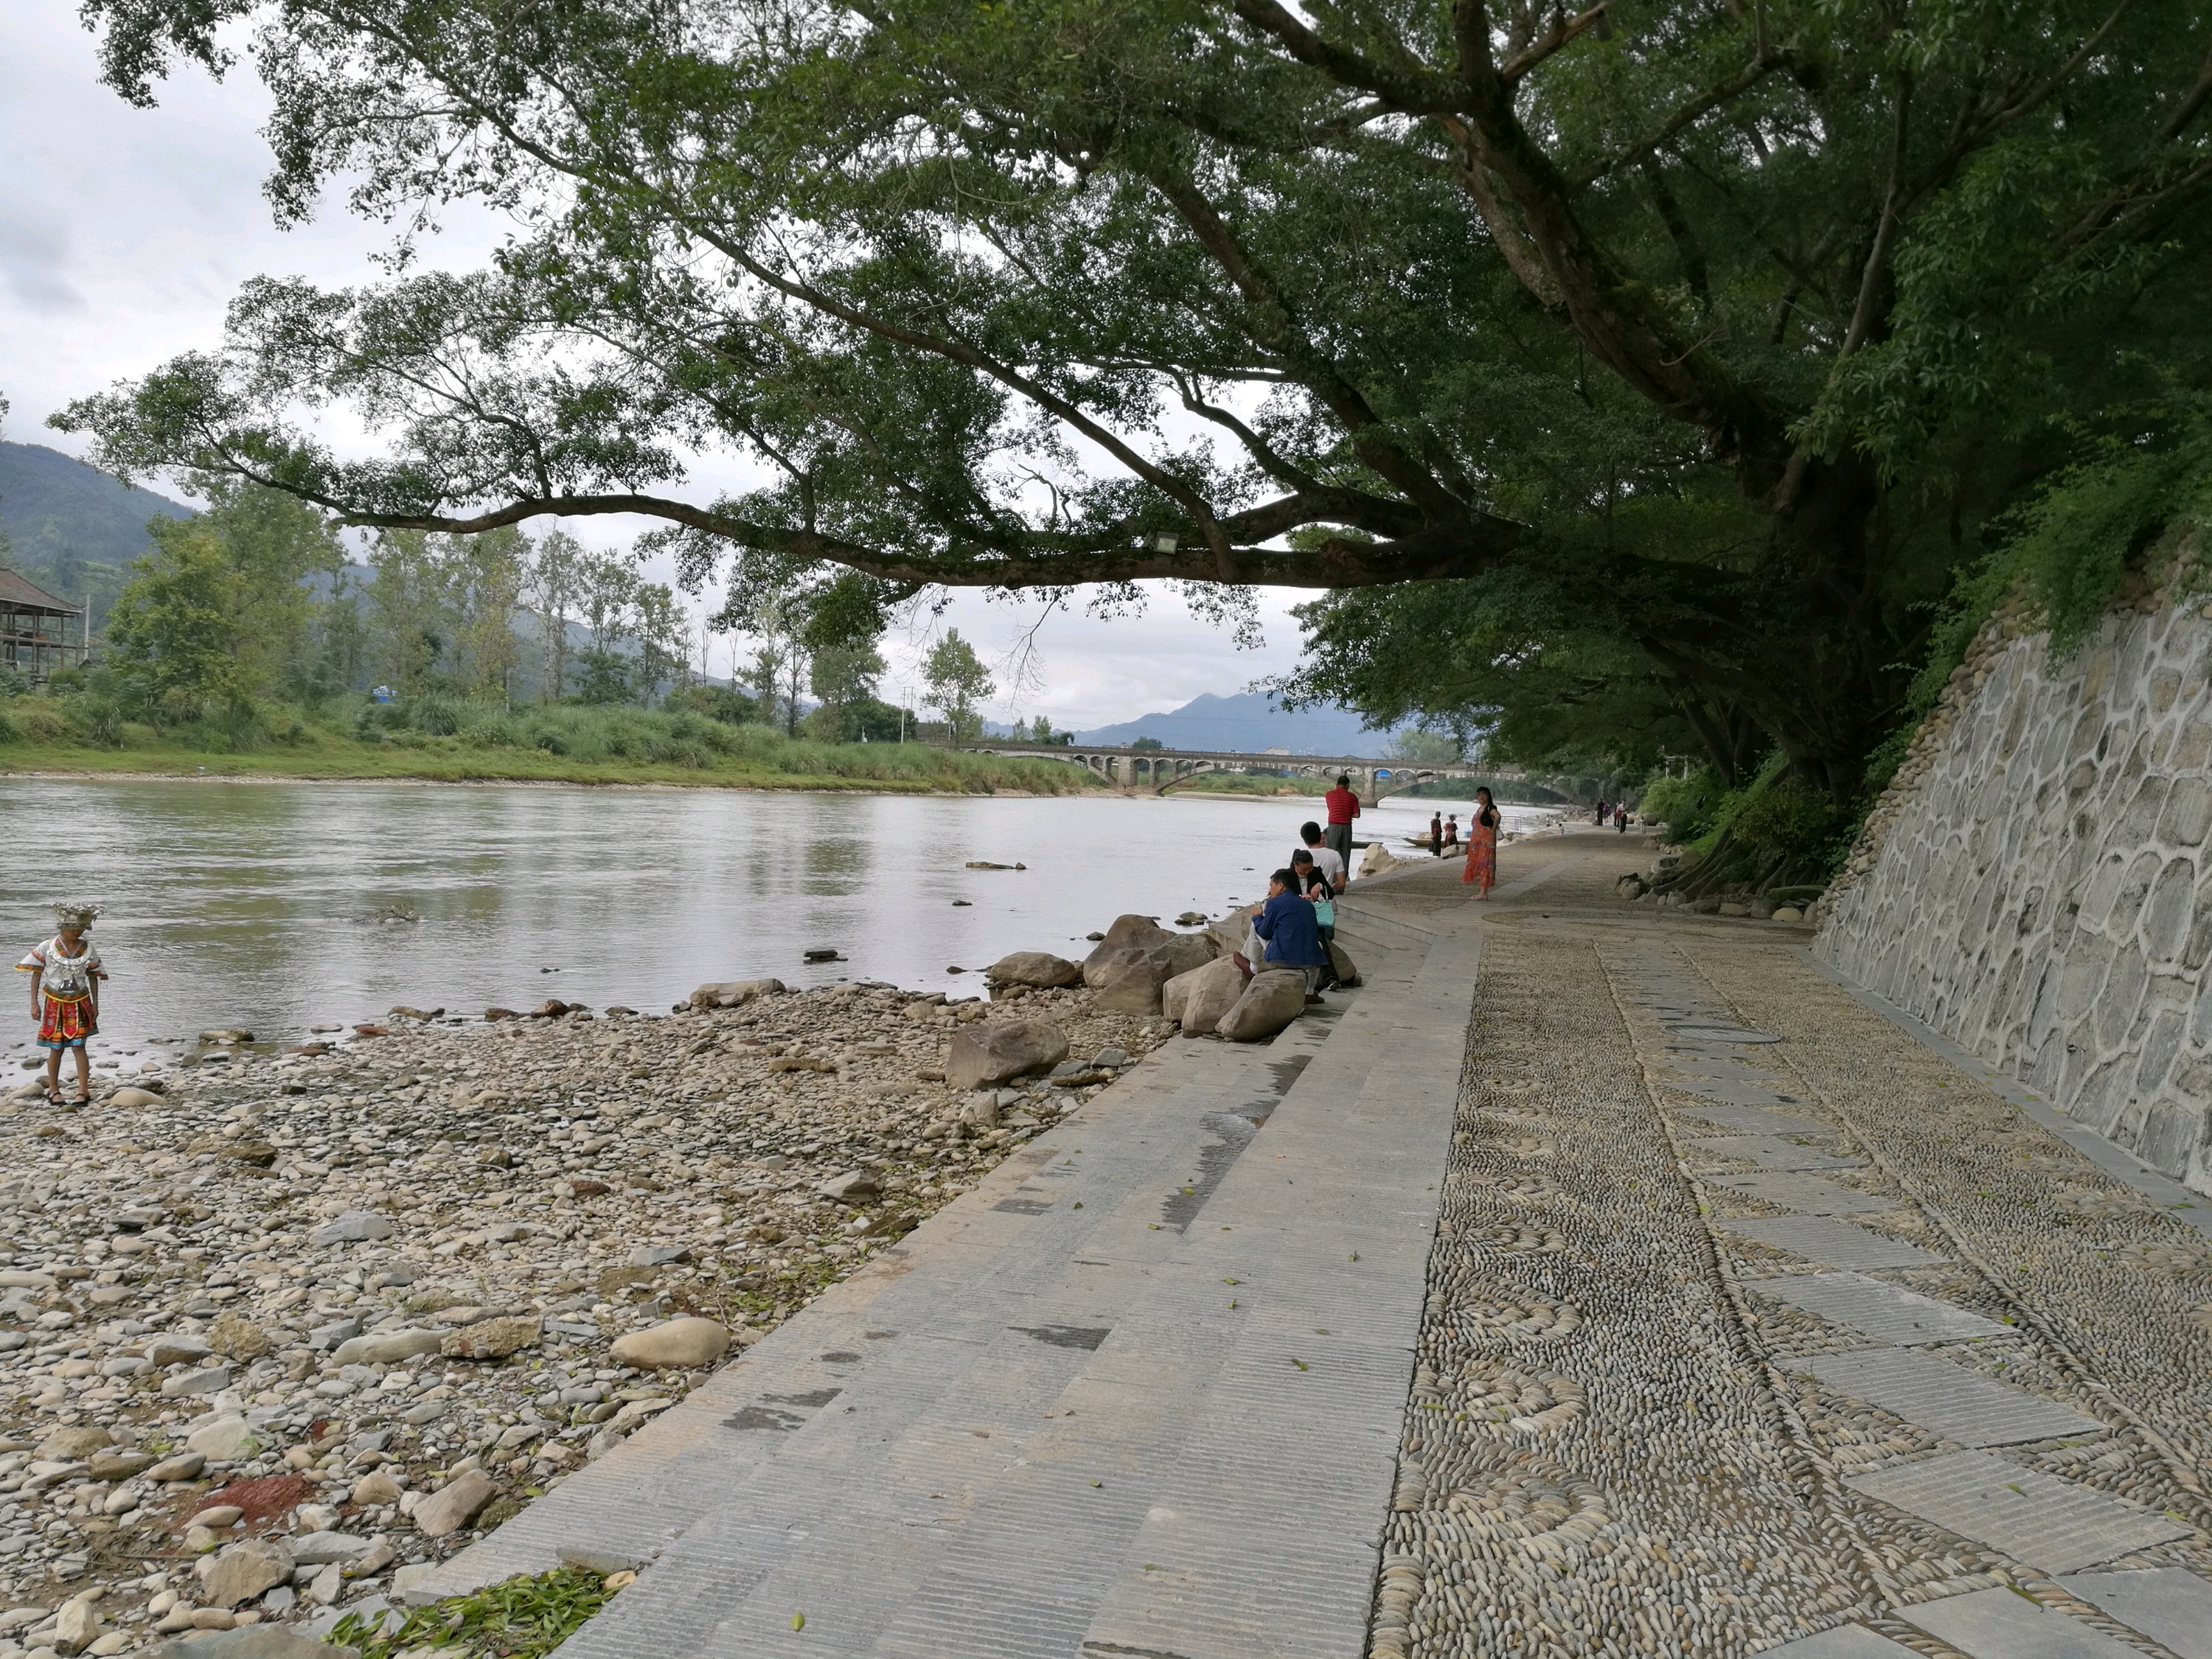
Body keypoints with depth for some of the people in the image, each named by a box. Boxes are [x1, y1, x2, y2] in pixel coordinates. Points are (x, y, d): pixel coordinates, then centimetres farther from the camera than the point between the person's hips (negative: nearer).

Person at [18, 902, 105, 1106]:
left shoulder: (87, 949, -2)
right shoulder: (47, 947, -8)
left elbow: (93, 977, 6)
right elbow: (36, 974, -2)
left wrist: (95, 1004, 5)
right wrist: (34, 1003, -5)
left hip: (80, 1003, 1)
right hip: (55, 1003, -1)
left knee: (78, 1046, -3)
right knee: (56, 1048, 6)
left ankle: (83, 1091, 0)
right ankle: (53, 1090, 20)